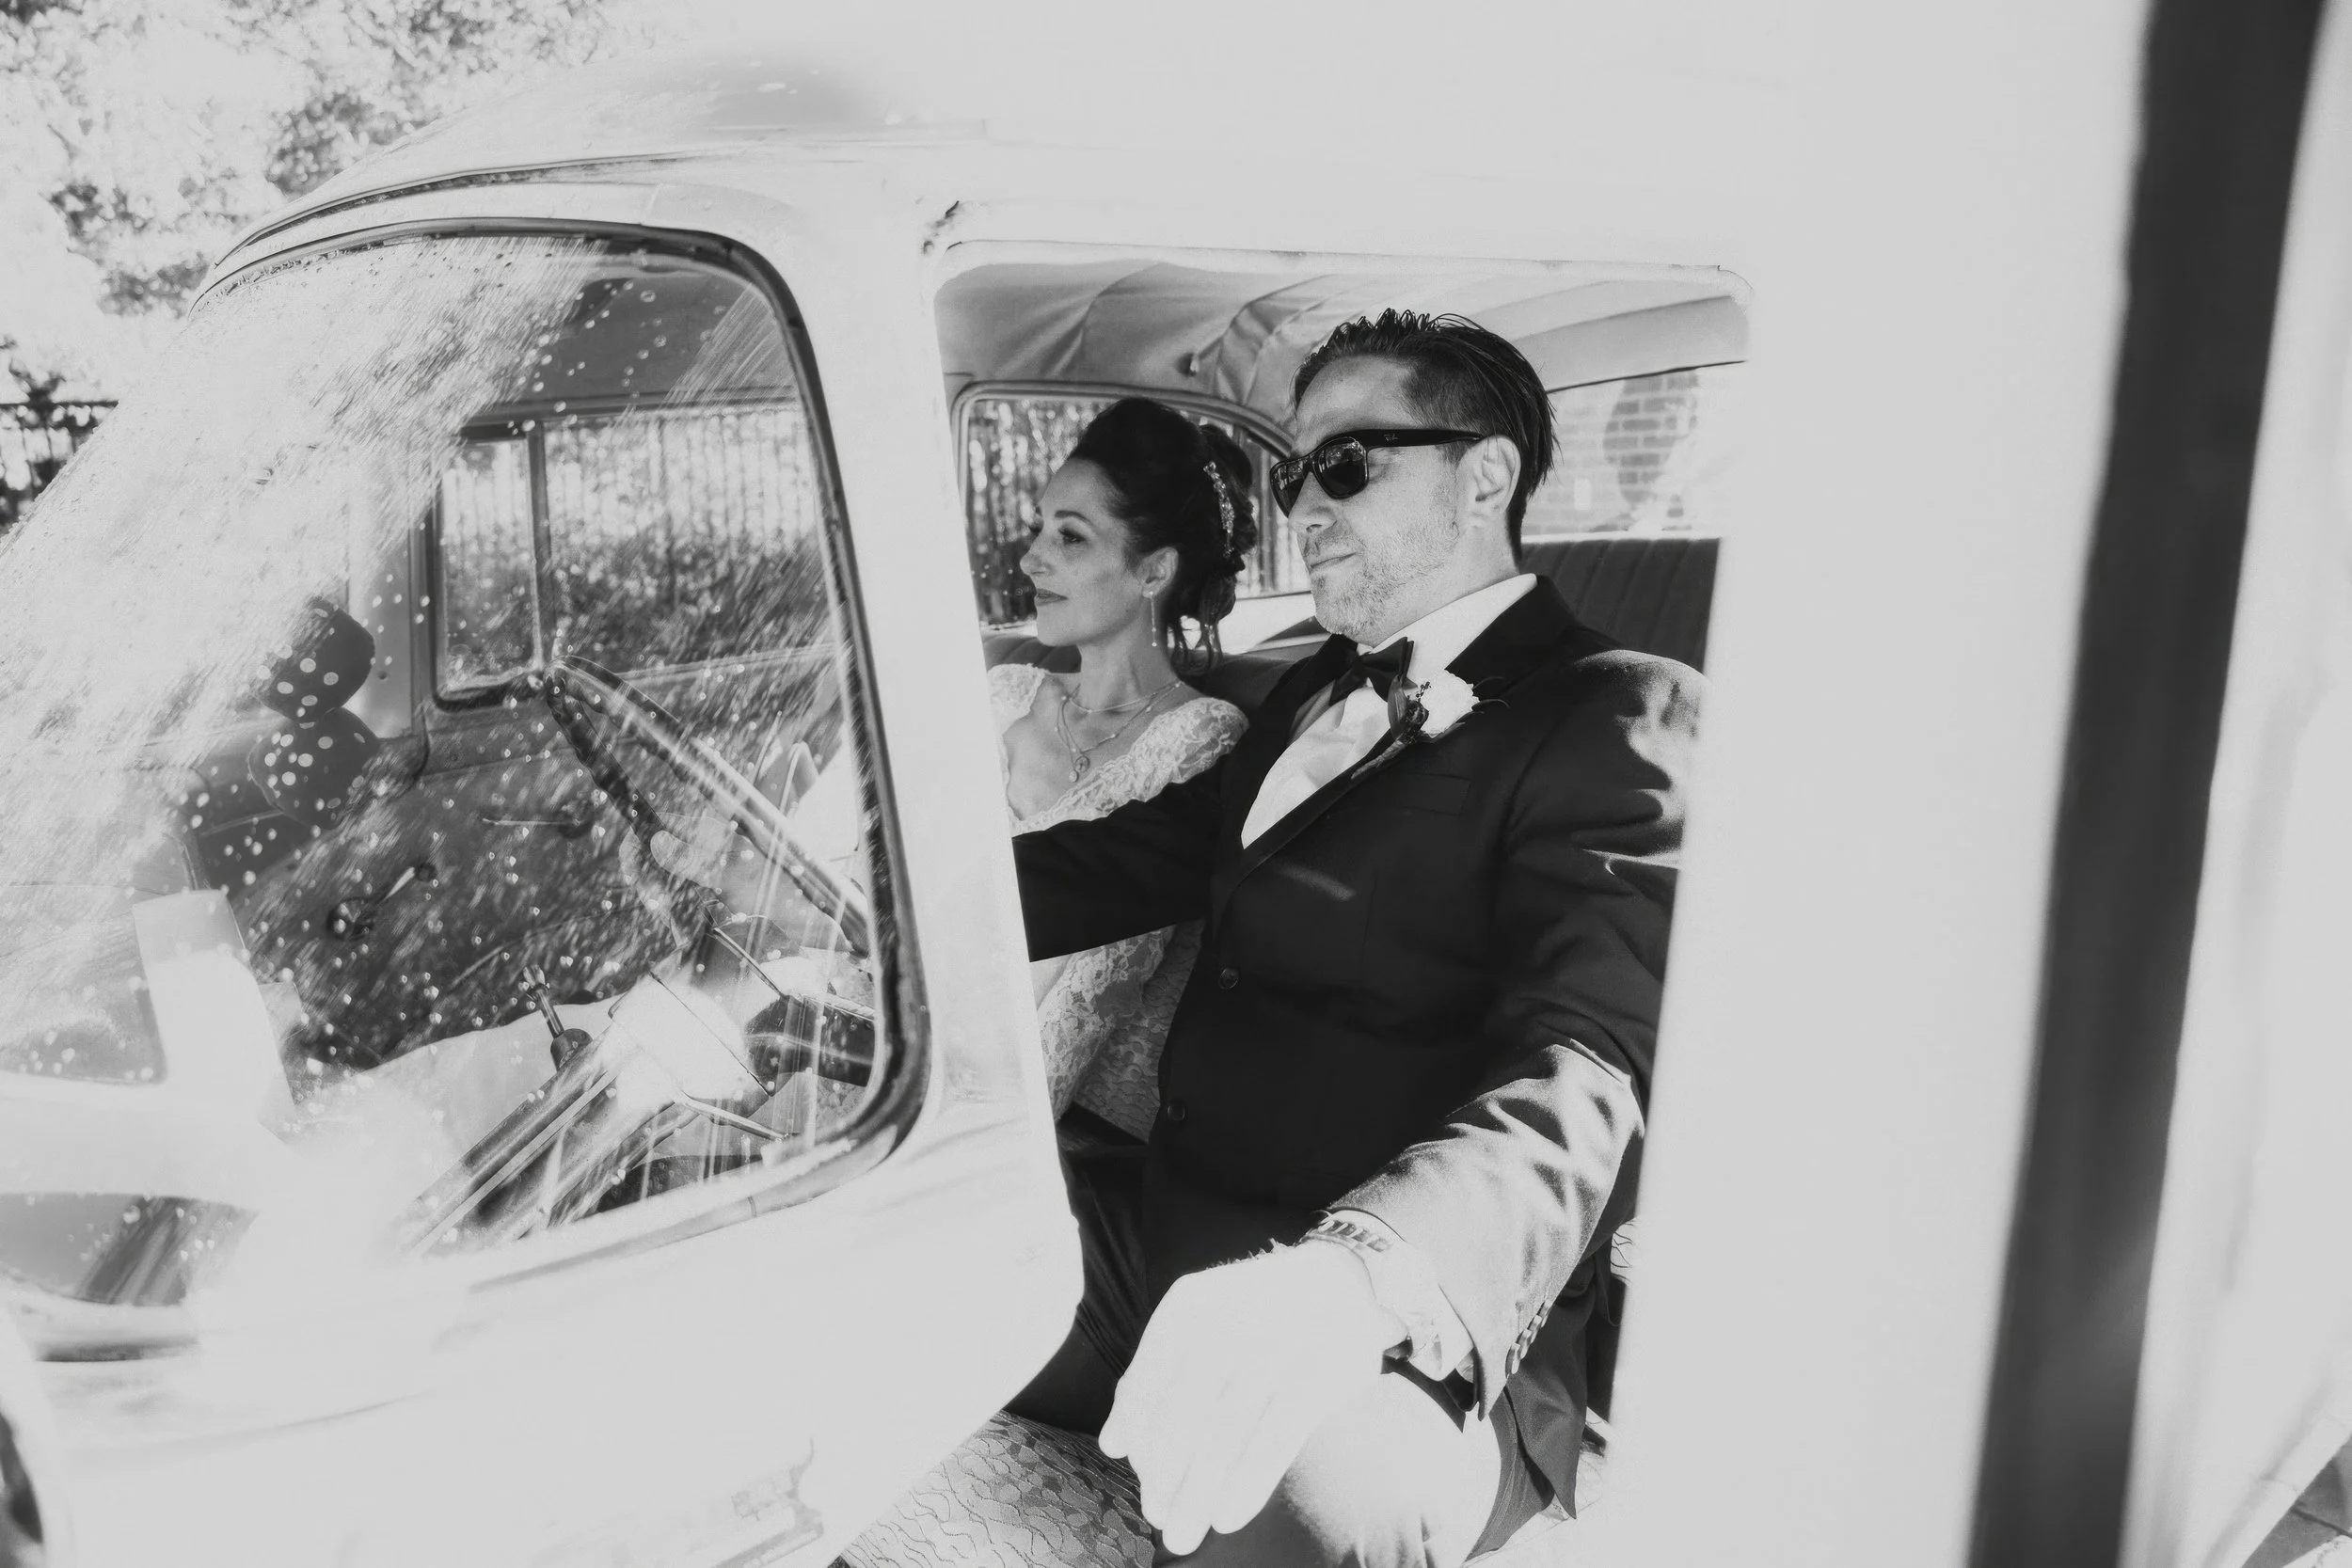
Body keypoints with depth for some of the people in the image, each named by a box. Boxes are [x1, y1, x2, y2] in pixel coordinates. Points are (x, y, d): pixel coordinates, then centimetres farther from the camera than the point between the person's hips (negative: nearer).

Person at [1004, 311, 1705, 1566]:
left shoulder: (1620, 720, -10)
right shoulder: (1318, 694, 17)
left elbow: (1581, 1080, -23)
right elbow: (1133, 859, 15)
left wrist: (1353, 1275, -41)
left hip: (1417, 1329, -7)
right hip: (1168, 1229, 8)